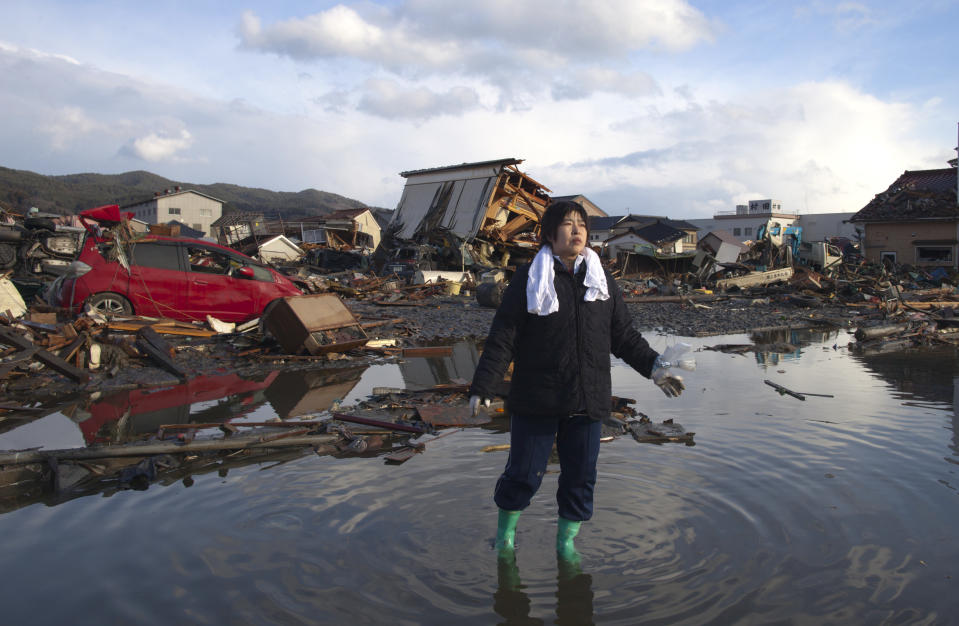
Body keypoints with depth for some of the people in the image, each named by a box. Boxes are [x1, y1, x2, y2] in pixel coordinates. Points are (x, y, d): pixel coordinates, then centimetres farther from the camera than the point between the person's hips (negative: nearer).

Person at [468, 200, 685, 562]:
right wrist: (482, 387, -13)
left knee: (581, 475, 9)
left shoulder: (602, 280, 10)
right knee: (524, 473, 3)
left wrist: (653, 367, 7)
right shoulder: (529, 279, -3)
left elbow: (624, 336, 17)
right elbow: (502, 338, -6)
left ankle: (566, 542, 30)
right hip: (535, 399, -4)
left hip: (587, 399, 4)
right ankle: (505, 533, 30)